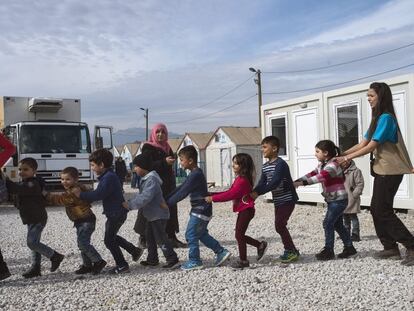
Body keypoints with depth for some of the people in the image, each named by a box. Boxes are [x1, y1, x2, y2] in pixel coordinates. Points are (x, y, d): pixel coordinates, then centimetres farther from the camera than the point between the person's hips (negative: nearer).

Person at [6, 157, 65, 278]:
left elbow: (16, 189, -31)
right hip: (31, 219, 10)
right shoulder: (25, 183, 14)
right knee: (34, 243, 11)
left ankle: (55, 256, -1)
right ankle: (35, 267, 17)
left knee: (32, 242, -13)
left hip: (37, 219, -10)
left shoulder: (33, 185, -20)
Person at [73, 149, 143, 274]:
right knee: (112, 237, 23)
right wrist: (84, 194, 6)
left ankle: (122, 265, 9)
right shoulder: (107, 176, 10)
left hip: (117, 213, -10)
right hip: (115, 213, 10)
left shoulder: (109, 177, -23)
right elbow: (99, 193, 16)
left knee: (109, 240, -1)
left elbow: (98, 194, -31)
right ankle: (135, 250, 31)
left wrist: (81, 194, -24)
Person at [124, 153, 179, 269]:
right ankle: (152, 259, 29)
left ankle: (172, 260, 0)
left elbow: (145, 198, -31)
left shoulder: (151, 180, -23)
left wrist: (129, 205, -27)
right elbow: (140, 195, 17)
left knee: (161, 238, -6)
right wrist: (130, 203, 4)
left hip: (158, 215, -11)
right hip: (152, 215, 11)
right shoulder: (146, 179, 11)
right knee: (150, 237, 18)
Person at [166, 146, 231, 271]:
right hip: (201, 210, 10)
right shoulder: (195, 174, 12)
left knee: (191, 234, -2)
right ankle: (221, 252, 23)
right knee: (202, 234, 19)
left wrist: (168, 203, -17)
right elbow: (180, 188, 13)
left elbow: (183, 193, -22)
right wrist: (167, 199, 8)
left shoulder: (196, 175, -20)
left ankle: (194, 261, 8)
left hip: (201, 210, -10)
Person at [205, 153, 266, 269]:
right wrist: (213, 194, 6)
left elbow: (230, 194, -25)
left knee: (239, 235, -2)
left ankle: (243, 260, 10)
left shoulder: (242, 180, -20)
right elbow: (230, 192, 12)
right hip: (243, 210, 10)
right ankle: (260, 245, 25)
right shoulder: (239, 179, 12)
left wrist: (213, 198, -21)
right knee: (240, 235, 15)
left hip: (246, 210, -10)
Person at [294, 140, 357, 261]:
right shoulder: (322, 165, 11)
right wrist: (296, 181, -8)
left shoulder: (333, 165, -20)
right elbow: (312, 174, 5)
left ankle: (328, 250, 0)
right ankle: (349, 247, 24)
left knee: (328, 223, -9)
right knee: (337, 224, 14)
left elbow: (322, 177, -35)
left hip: (339, 200, -9)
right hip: (332, 200, 10)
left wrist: (302, 183, -42)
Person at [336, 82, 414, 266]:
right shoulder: (378, 119, 15)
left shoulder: (386, 118, -16)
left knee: (383, 211, -7)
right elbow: (362, 144, 13)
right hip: (382, 170, 10)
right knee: (376, 209, 9)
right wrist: (341, 154, 6)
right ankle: (390, 248, 16)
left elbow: (370, 147, -18)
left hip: (390, 171, -10)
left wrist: (347, 158, -11)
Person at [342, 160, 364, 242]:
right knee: (345, 217, 15)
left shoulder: (355, 171, -10)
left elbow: (360, 184, -13)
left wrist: (354, 194, -17)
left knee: (353, 217, -3)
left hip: (352, 200, -7)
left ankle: (355, 234, 4)